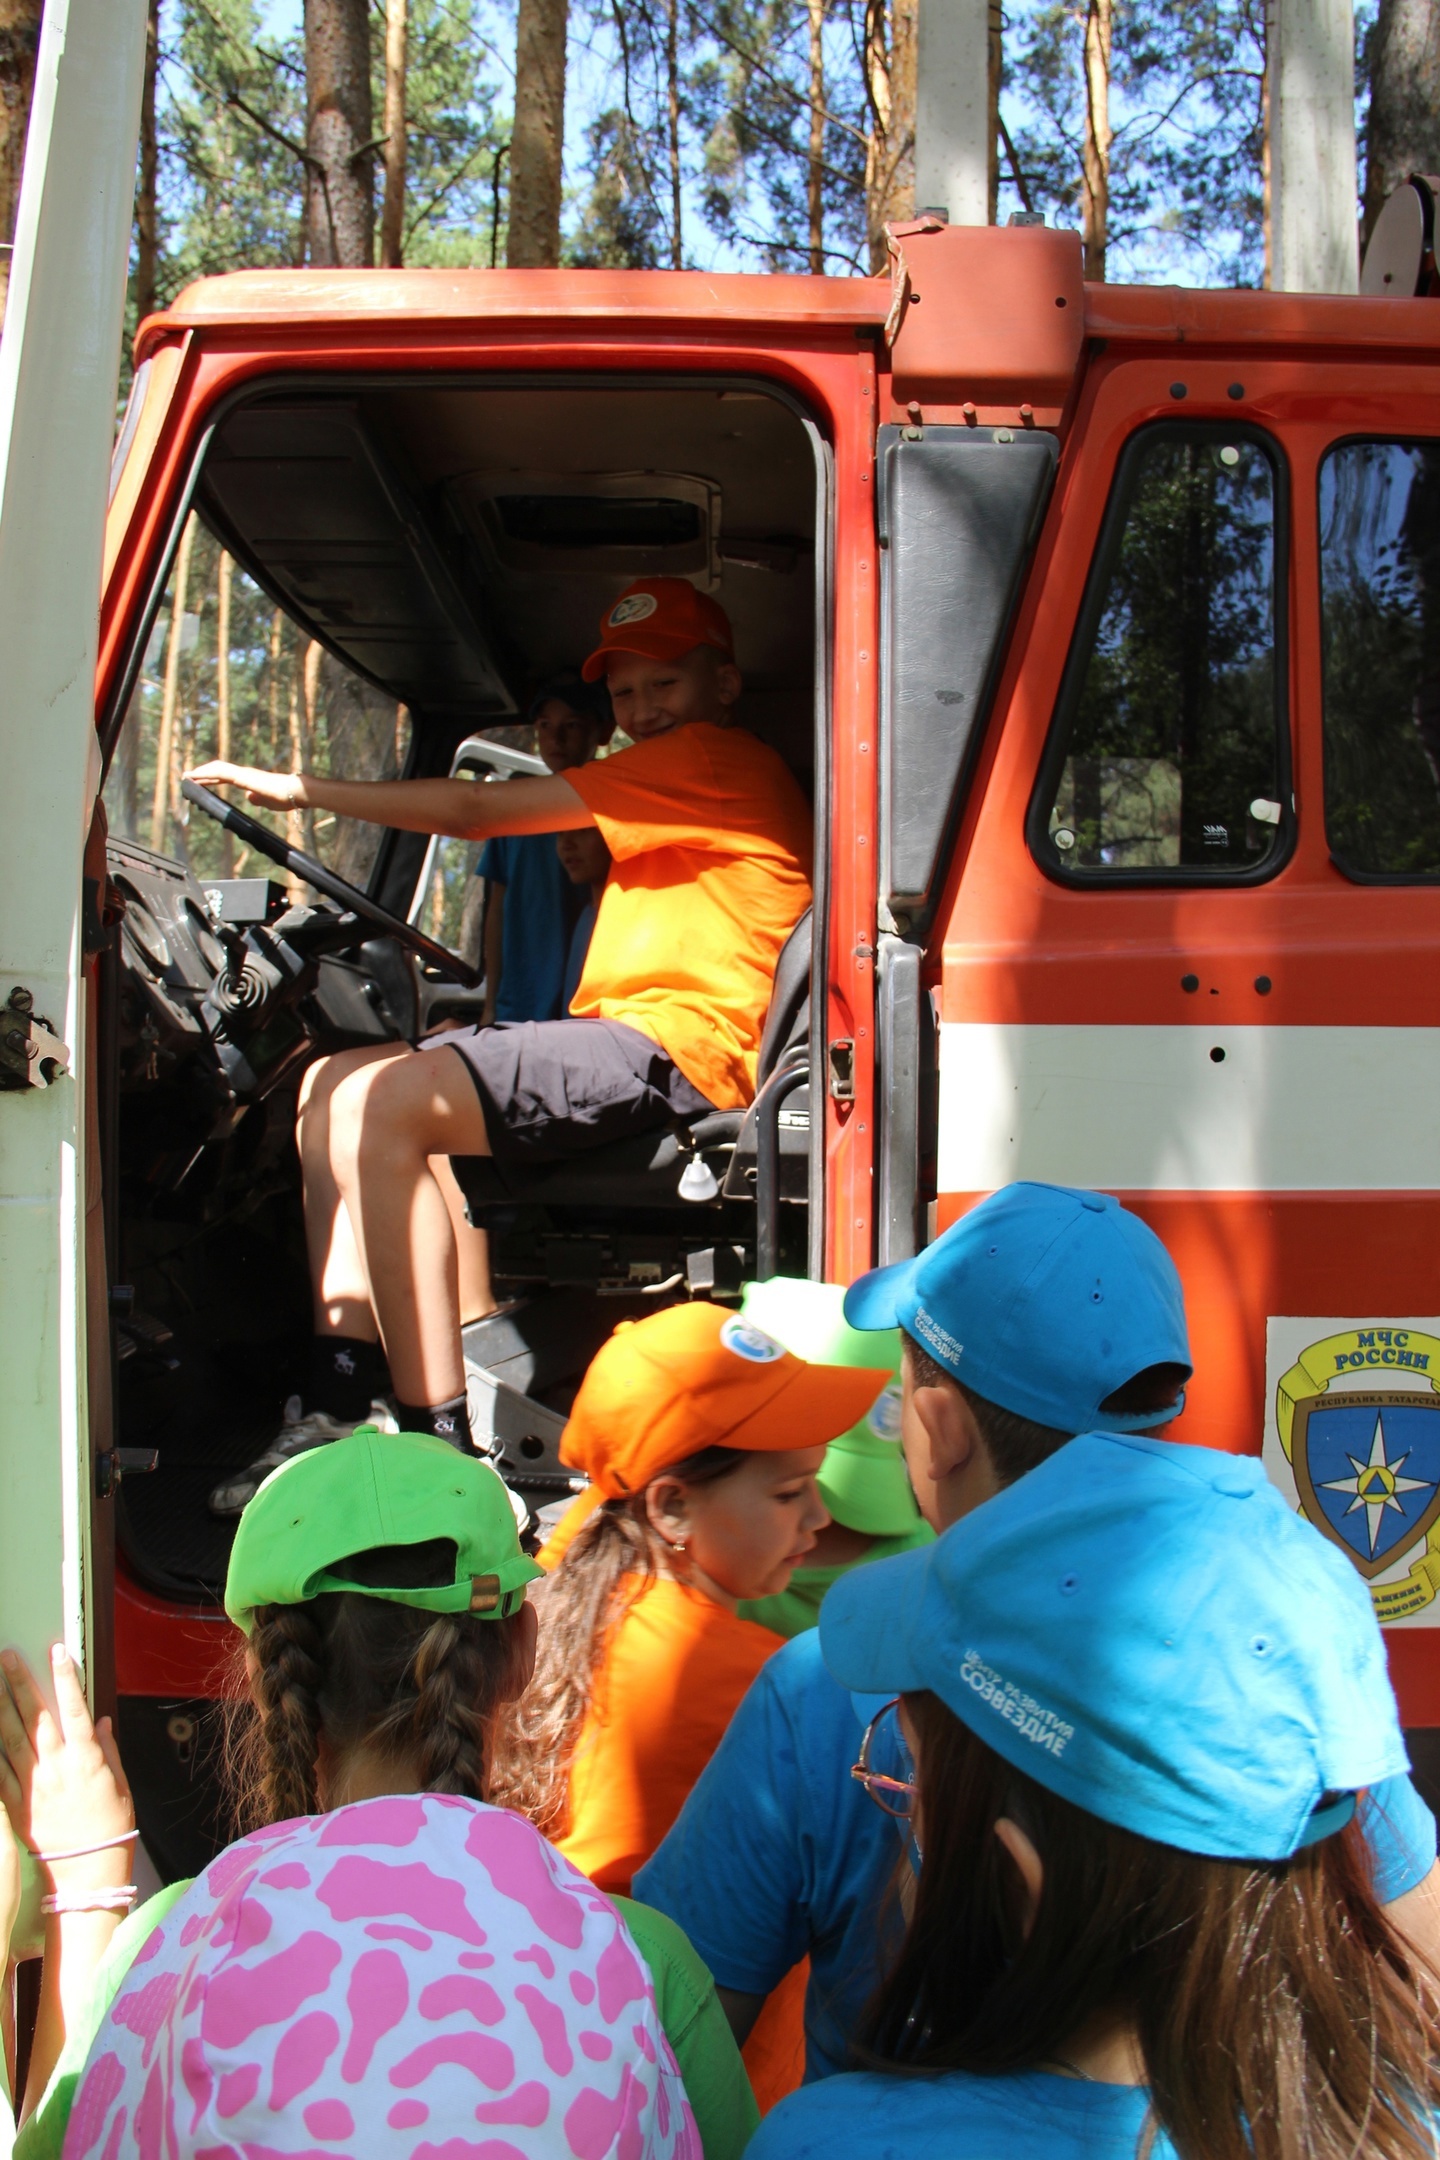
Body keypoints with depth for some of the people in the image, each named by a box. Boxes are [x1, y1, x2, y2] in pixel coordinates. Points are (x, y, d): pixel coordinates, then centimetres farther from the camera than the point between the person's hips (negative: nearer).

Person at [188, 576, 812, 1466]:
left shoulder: (715, 757, -3)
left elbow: (477, 810, -5)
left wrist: (300, 787, 3)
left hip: (674, 1046, -11)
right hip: (629, 1037, 11)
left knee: (376, 1103, -27)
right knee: (332, 1082, 8)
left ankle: (438, 1447, -29)